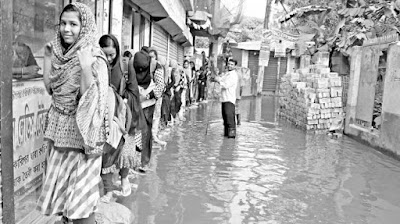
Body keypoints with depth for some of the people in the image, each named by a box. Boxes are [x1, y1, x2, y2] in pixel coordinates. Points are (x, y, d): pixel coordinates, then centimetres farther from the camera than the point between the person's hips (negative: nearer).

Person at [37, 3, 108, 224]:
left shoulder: (94, 58, -16)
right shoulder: (59, 52, 7)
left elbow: (90, 99, -19)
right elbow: (50, 88, 10)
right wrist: (47, 58, 8)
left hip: (81, 131, -7)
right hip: (59, 129, 7)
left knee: (80, 198, 0)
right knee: (59, 188, 18)